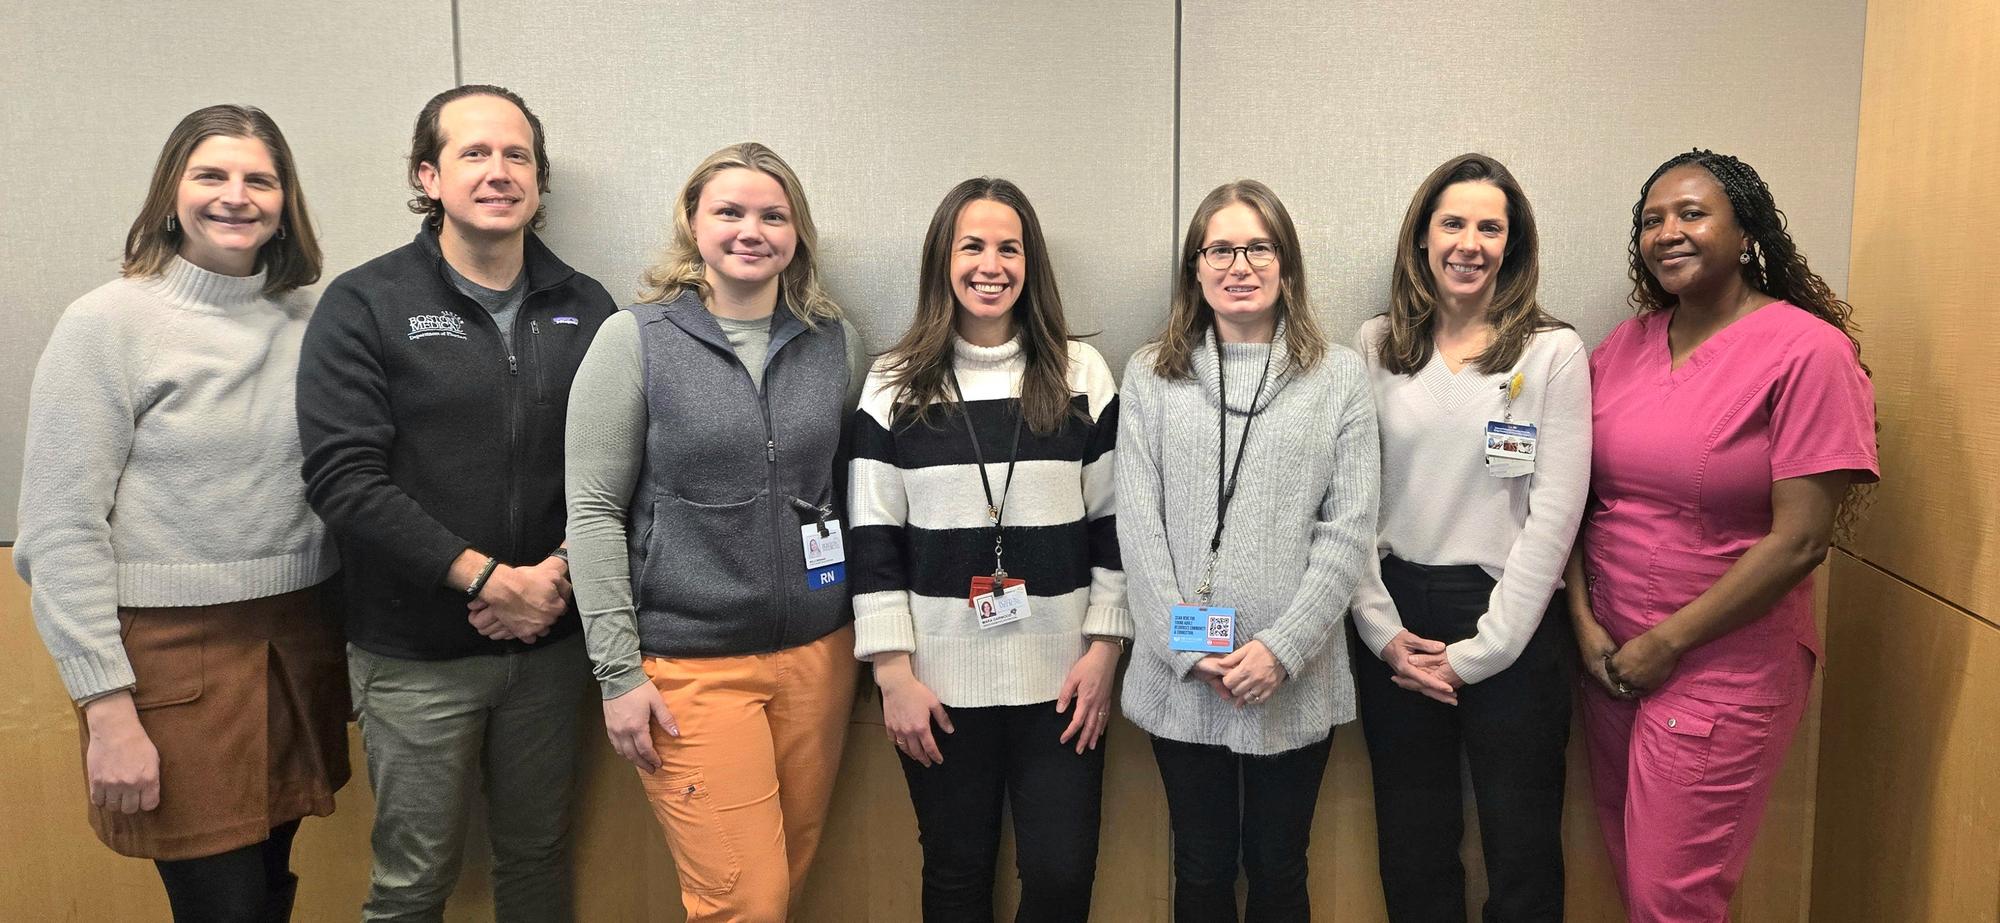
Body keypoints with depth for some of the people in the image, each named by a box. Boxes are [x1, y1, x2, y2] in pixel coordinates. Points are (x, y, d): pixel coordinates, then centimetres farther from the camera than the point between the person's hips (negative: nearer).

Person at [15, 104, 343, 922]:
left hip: (299, 642, 4)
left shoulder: (310, 320, 6)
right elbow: (59, 532, -8)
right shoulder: (109, 322, -6)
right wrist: (107, 711, -12)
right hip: (173, 654, -4)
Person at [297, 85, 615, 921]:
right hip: (418, 655, -3)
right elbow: (343, 478, -13)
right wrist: (485, 576, -18)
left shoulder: (585, 309, 5)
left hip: (552, 643, 3)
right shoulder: (365, 305, -5)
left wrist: (561, 571, -13)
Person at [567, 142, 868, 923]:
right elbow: (593, 511, -6)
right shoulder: (635, 340, -5)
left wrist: (868, 636, 10)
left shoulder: (836, 343, 5)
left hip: (818, 653, 4)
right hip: (691, 664, -4)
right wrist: (618, 670, -10)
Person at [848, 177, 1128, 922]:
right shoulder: (896, 385, 1)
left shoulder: (1082, 375, 3)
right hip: (941, 680, 0)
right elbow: (874, 539, 0)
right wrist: (893, 672, -5)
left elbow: (1114, 523, 4)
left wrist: (1104, 648, -1)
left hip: (1060, 676, 0)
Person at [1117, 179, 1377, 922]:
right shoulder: (1150, 375, 4)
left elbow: (1349, 528, -3)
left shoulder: (1339, 375, 2)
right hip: (1182, 680, 1)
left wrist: (1283, 647, -13)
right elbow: (1138, 527, -1)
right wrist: (1189, 651, -10)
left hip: (1295, 682, 0)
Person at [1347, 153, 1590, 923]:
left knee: (1521, 854, 9)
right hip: (1395, 622, 2)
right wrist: (1382, 629, -5)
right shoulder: (1375, 348, 3)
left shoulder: (1553, 352, -4)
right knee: (1411, 846, 14)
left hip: (1511, 631, -2)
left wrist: (1481, 649, -10)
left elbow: (1555, 512, -8)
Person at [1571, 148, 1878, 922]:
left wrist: (1668, 642, -13)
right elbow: (1577, 500, 8)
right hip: (1609, 658, 5)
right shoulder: (1623, 347, 6)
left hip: (1723, 669, -5)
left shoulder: (1807, 351, -11)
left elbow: (1799, 542, -16)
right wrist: (1584, 623, -4)